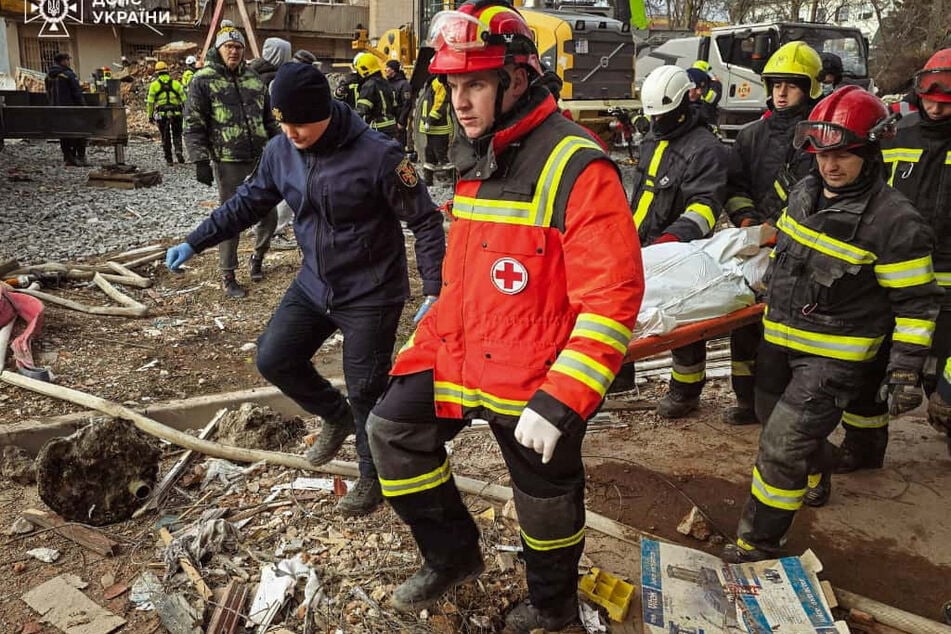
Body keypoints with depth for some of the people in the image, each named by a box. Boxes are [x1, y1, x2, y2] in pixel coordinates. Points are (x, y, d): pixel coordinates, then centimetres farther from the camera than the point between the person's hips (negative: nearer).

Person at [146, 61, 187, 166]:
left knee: (165, 137, 10)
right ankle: (178, 151, -14)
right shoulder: (176, 83, 5)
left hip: (161, 114, 0)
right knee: (177, 135, 12)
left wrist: (150, 115, 8)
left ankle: (169, 159, 12)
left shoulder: (154, 84, 2)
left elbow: (150, 102, 2)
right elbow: (184, 99, 3)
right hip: (176, 113, 0)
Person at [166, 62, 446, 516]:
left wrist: (434, 292, -21)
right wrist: (194, 243, 8)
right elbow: (247, 203, 11)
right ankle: (336, 417, 32)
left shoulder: (377, 155, -22)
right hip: (313, 286, 6)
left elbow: (426, 222, -16)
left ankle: (374, 477, 28)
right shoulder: (280, 151, -4)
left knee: (366, 391, 2)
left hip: (371, 294, -6)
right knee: (273, 359, 5)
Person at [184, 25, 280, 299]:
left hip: (261, 156, 5)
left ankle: (257, 258, 34)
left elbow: (268, 119, 19)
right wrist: (200, 161, -14)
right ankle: (228, 276, 12)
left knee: (269, 213, 9)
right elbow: (193, 125, -6)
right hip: (228, 161, -5)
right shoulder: (203, 80, -4)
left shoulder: (254, 79, 12)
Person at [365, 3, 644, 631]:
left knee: (545, 497, 13)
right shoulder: (476, 160, 6)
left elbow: (613, 298, -25)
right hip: (462, 355, 7)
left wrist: (559, 402, -28)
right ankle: (453, 554, 28)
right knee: (393, 428, 7)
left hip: (537, 375, -7)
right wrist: (429, 340, 16)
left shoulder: (575, 166, -21)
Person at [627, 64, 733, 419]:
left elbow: (705, 205, -23)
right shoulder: (653, 140, 13)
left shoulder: (706, 149, -14)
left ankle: (686, 390, 17)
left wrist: (675, 236, -37)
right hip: (642, 245, 8)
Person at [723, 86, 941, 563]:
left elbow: (915, 302, -13)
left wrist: (906, 370, -15)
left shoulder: (894, 222, -18)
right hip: (779, 339, 7)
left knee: (781, 447, -10)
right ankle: (817, 470, 55)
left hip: (834, 357, -7)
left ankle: (759, 542, 6)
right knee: (777, 425, 23)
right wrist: (766, 292, 26)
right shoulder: (804, 192, 1)